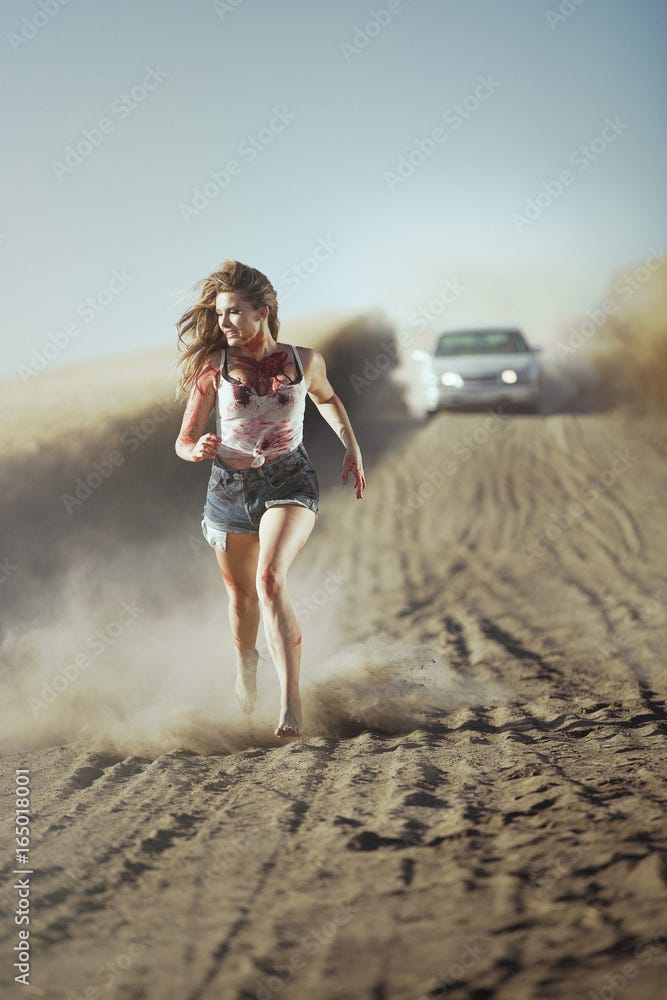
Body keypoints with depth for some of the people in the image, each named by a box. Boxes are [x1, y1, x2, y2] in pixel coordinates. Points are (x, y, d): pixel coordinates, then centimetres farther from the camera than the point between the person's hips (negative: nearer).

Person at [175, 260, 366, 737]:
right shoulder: (214, 368, -5)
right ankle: (246, 663, 51)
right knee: (241, 594, 17)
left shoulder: (305, 361, -2)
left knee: (270, 580, -25)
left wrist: (351, 446, 13)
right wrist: (199, 449, -25)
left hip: (290, 483, -2)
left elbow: (327, 399, 22)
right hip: (230, 488, 2)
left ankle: (292, 700, -27)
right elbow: (184, 441, -3)